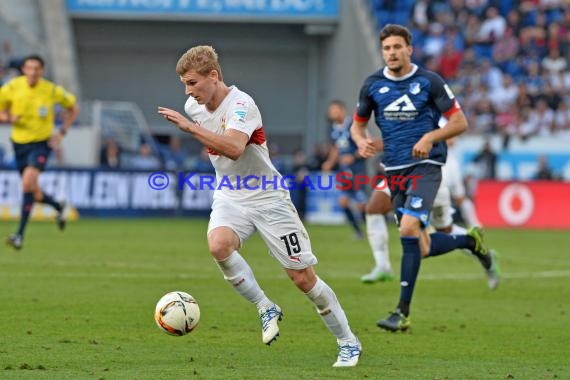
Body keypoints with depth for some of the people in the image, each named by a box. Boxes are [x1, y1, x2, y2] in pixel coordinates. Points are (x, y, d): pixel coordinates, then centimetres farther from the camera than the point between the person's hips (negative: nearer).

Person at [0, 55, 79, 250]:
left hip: (41, 143, -3)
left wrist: (62, 132, -4)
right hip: (19, 143, 3)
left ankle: (20, 234, -25)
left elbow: (73, 109, 6)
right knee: (35, 195, 10)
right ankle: (58, 206, 47)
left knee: (28, 181, -26)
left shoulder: (52, 90, -10)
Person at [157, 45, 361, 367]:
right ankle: (266, 309, -9)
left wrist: (190, 128, -41)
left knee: (303, 277, -3)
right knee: (218, 244, -29)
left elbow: (234, 148, -40)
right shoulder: (194, 107, 1)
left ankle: (348, 343, 15)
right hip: (230, 198, 5)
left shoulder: (241, 104, -22)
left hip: (267, 198, -5)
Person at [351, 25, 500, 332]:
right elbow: (357, 124, 15)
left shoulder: (429, 81, -5)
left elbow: (459, 122, -1)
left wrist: (431, 137, -18)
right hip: (394, 169, 5)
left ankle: (403, 312, -19)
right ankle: (471, 241, 36)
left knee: (409, 229, -24)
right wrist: (361, 141, -8)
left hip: (425, 165, -4)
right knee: (421, 247, 4)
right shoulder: (372, 85, 4)